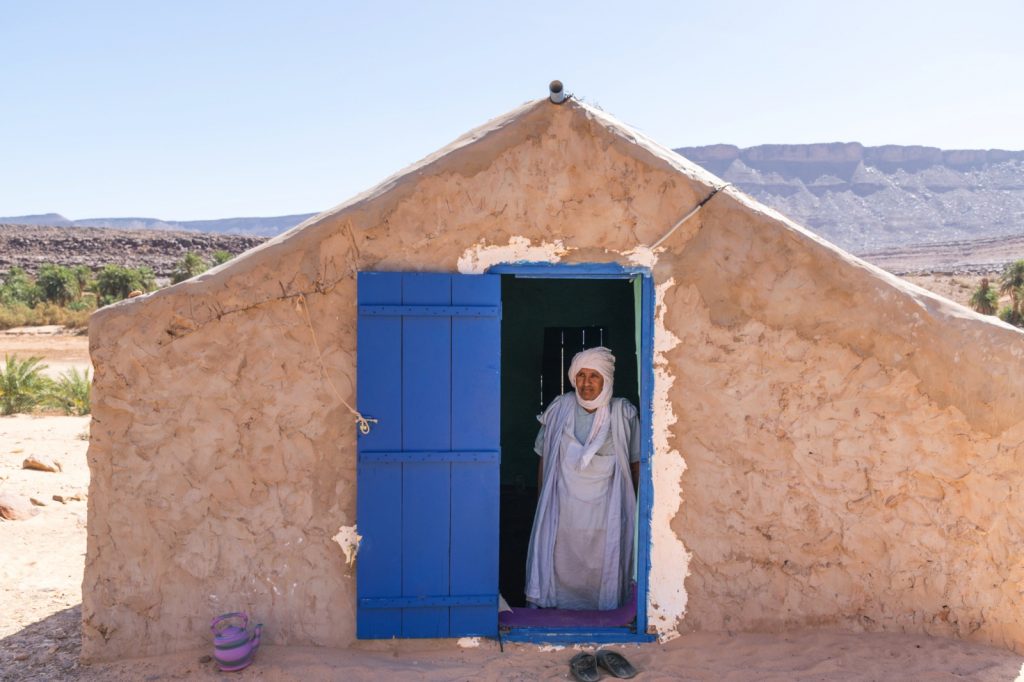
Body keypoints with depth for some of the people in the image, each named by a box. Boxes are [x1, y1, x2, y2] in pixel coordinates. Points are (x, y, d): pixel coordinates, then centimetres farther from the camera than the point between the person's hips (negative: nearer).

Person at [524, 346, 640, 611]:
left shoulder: (623, 413, -5)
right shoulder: (559, 408, -1)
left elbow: (636, 462, 3)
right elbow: (544, 458, 6)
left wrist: (633, 504, 3)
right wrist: (542, 499, 7)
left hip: (605, 511, -1)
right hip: (562, 507, 1)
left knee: (601, 567, 5)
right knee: (558, 564, 5)